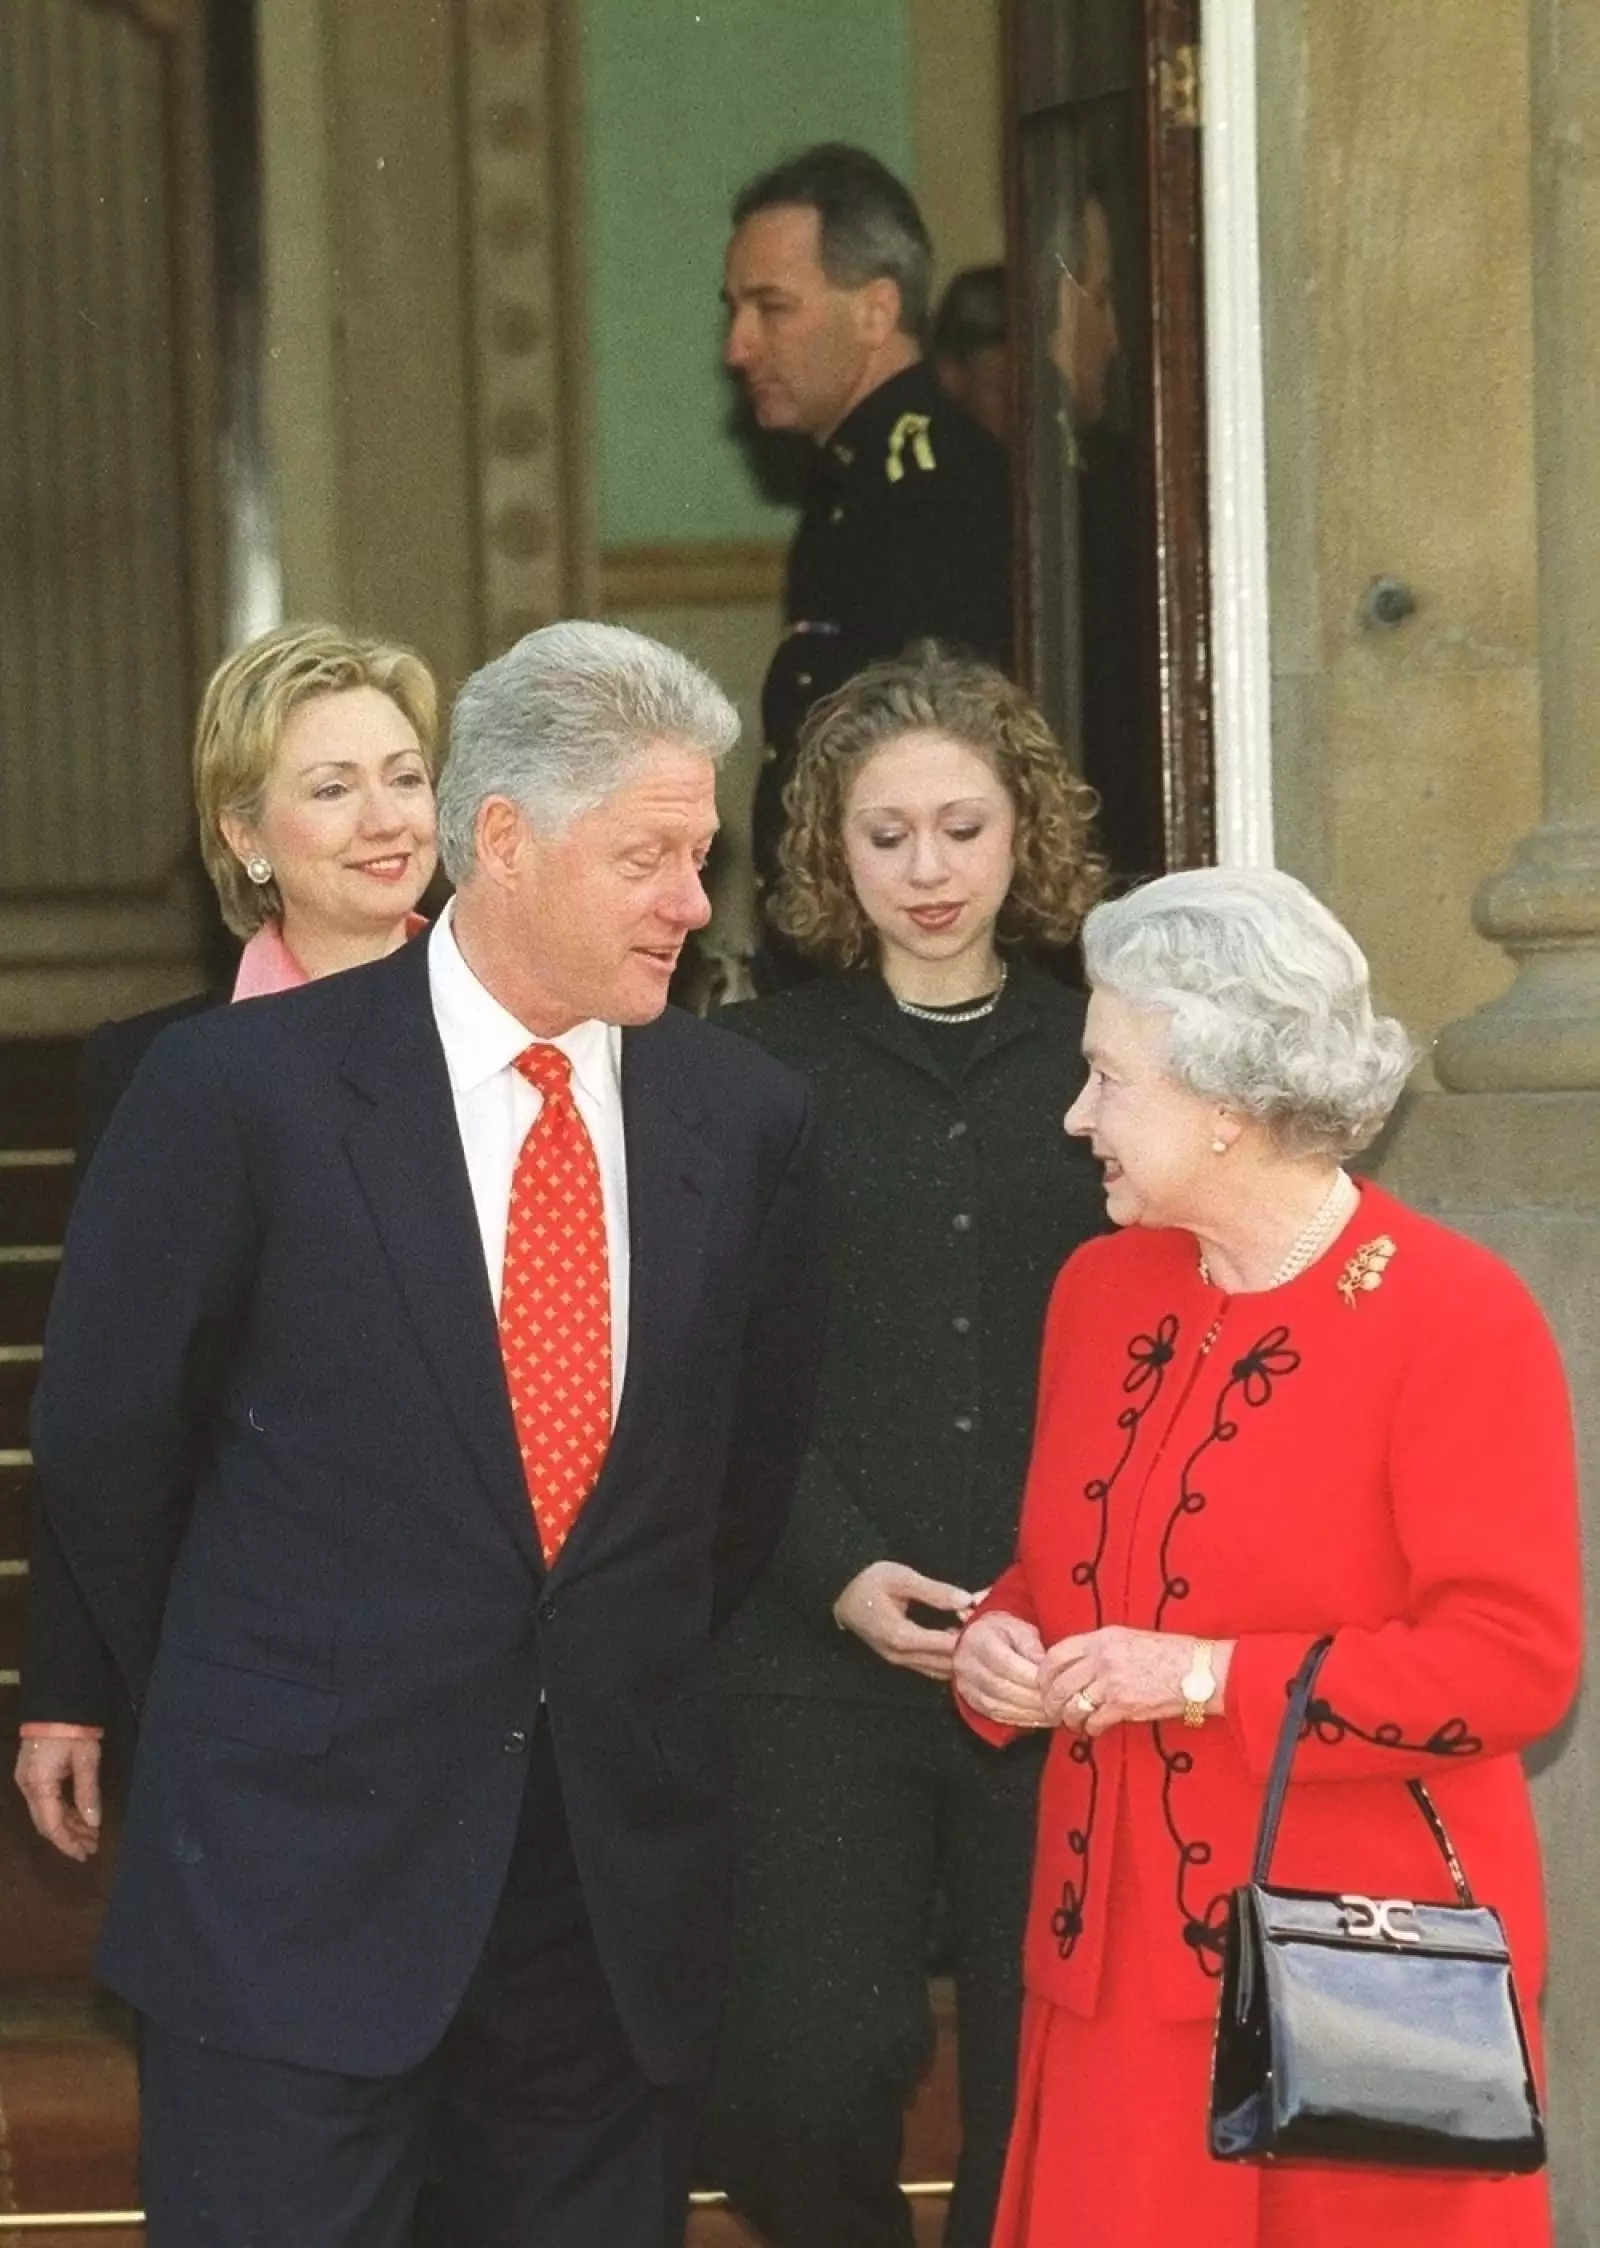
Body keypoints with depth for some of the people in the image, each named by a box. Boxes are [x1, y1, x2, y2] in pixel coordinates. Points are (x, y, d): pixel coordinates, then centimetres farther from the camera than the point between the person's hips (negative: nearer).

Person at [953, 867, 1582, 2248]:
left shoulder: (1456, 1319, -11)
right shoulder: (1103, 1289, 11)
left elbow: (1516, 1662, -16)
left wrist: (1208, 1679, -19)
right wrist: (1008, 1642, -1)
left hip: (1362, 1973, -6)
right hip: (1122, 1955, 6)